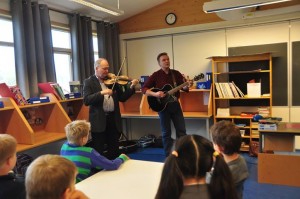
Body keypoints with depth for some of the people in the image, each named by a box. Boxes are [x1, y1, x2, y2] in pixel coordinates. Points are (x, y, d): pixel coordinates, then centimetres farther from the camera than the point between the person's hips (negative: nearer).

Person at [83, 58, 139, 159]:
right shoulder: (89, 82, -1)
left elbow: (122, 97, 8)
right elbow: (86, 100, -15)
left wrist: (132, 87, -6)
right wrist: (101, 93, -26)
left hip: (113, 119, 4)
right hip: (99, 120, -4)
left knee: (114, 150, 14)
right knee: (98, 151, 5)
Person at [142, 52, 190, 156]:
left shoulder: (176, 73, 3)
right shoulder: (156, 75, -5)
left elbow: (184, 88, 1)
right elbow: (144, 88, -8)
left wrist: (186, 86, -22)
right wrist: (155, 94, -23)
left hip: (175, 104, 3)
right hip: (162, 105, -3)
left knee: (181, 130, 7)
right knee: (166, 132, 7)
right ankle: (168, 156, 19)